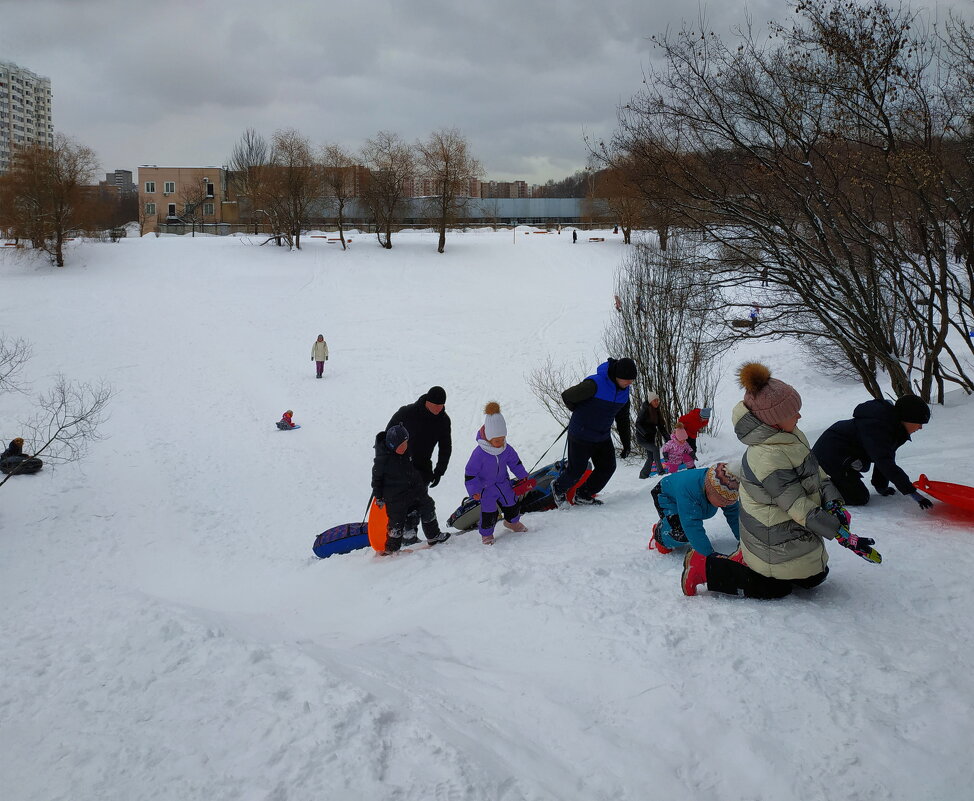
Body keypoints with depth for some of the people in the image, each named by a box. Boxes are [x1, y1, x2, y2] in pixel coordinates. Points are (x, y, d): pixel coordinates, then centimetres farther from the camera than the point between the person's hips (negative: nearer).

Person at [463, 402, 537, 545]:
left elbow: (514, 461, 8)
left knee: (511, 503, 17)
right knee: (489, 512, -3)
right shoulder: (479, 453, -30)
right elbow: (470, 473, -23)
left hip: (503, 483, 5)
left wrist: (522, 475, 14)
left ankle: (512, 522, 48)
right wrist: (474, 490, -26)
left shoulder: (506, 449, -14)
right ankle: (486, 534, 22)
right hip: (486, 488, -5)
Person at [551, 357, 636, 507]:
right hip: (581, 437, -7)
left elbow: (623, 418, 12)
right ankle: (558, 487, 35)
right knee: (577, 470, 3)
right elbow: (567, 396, -17)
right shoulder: (595, 384, -27)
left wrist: (627, 443, 9)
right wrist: (581, 413, 2)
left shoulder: (624, 391, -2)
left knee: (608, 467, 4)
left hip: (603, 437, 7)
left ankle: (584, 495, 24)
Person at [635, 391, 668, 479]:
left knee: (651, 457, 2)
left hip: (651, 439, 7)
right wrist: (646, 433, -30)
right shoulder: (645, 411, -12)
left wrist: (668, 437, 4)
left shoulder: (657, 412, 10)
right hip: (642, 439, -7)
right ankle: (660, 470, -26)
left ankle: (644, 474, 14)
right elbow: (638, 424, -16)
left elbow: (661, 427, 13)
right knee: (655, 448, -24)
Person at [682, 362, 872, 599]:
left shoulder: (791, 435, -5)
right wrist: (843, 535, -27)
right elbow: (801, 508, -31)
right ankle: (703, 567, 12)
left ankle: (750, 559, 28)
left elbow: (818, 472, 5)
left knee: (814, 578, 19)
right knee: (774, 589, 8)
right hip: (777, 543, -9)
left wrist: (833, 504, -11)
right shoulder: (768, 459, -34)